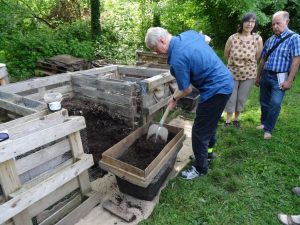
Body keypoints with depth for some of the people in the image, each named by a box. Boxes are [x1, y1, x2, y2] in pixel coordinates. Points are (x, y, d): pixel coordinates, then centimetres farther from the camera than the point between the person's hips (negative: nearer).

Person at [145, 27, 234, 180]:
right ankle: (208, 150, 46)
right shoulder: (189, 33, 1)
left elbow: (187, 90, -15)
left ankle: (200, 168, 20)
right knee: (210, 122, 26)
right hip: (225, 81, 10)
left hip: (216, 89, -10)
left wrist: (174, 98, 5)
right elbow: (206, 38, 24)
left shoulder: (176, 59, -24)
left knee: (199, 131, 2)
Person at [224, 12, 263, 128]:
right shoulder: (232, 38, -13)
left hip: (249, 74, 1)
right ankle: (228, 120, 24)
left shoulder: (258, 39, -11)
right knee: (230, 97, 6)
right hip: (233, 72, -1)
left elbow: (257, 57, 4)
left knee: (242, 98, 12)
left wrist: (247, 63, 10)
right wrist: (236, 62, 8)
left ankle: (236, 118, 33)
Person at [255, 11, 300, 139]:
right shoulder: (270, 40, 9)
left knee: (275, 104, -11)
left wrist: (289, 80, -17)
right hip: (265, 76, 5)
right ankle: (264, 123, 31)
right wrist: (258, 77, 16)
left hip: (279, 78, -5)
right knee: (264, 102, 12)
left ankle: (268, 129, 3)